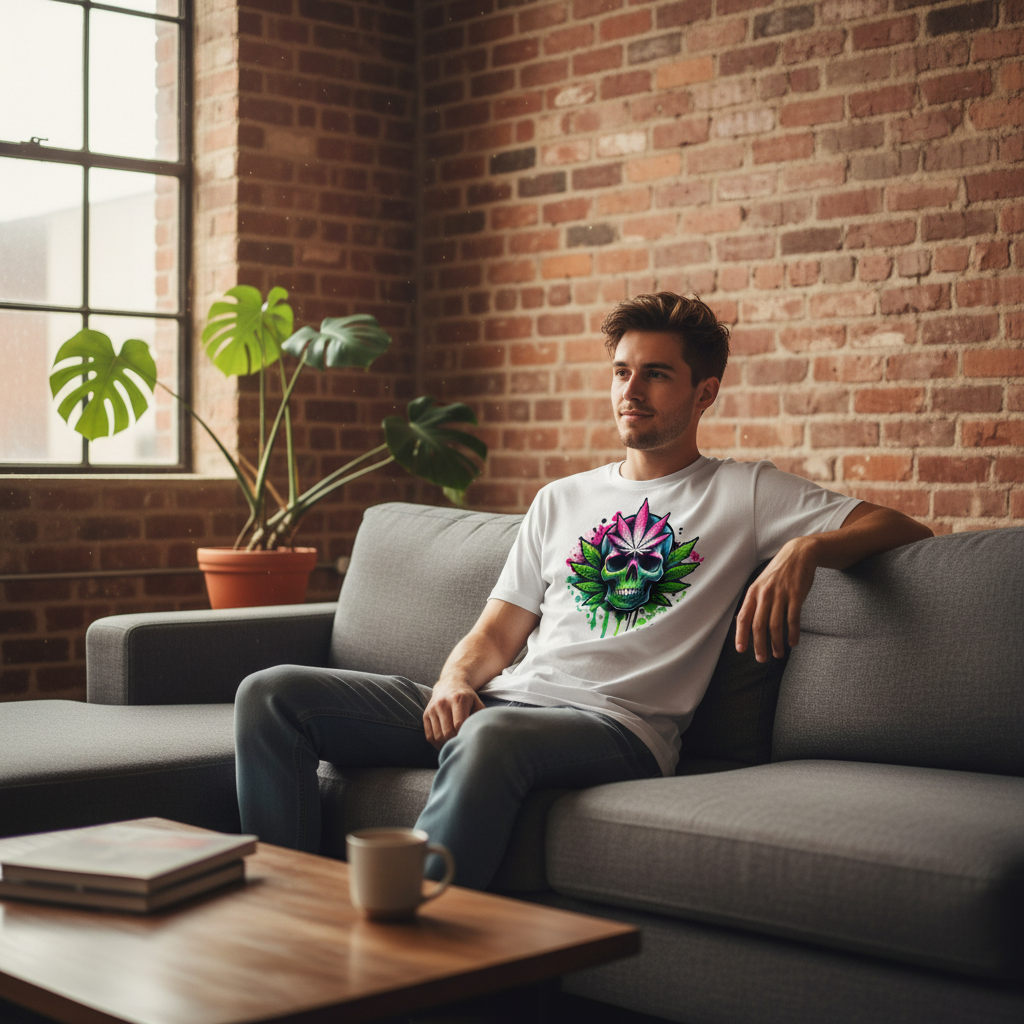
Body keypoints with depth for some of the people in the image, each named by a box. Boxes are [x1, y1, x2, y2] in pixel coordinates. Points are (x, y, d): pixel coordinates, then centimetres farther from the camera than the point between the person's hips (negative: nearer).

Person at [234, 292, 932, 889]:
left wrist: (805, 550, -15)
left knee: (491, 737, -43)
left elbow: (902, 529, 6)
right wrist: (456, 680, -2)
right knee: (273, 694, -11)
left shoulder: (745, 493, 13)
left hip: (617, 723, -6)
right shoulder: (561, 499, 27)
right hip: (506, 700, 6)